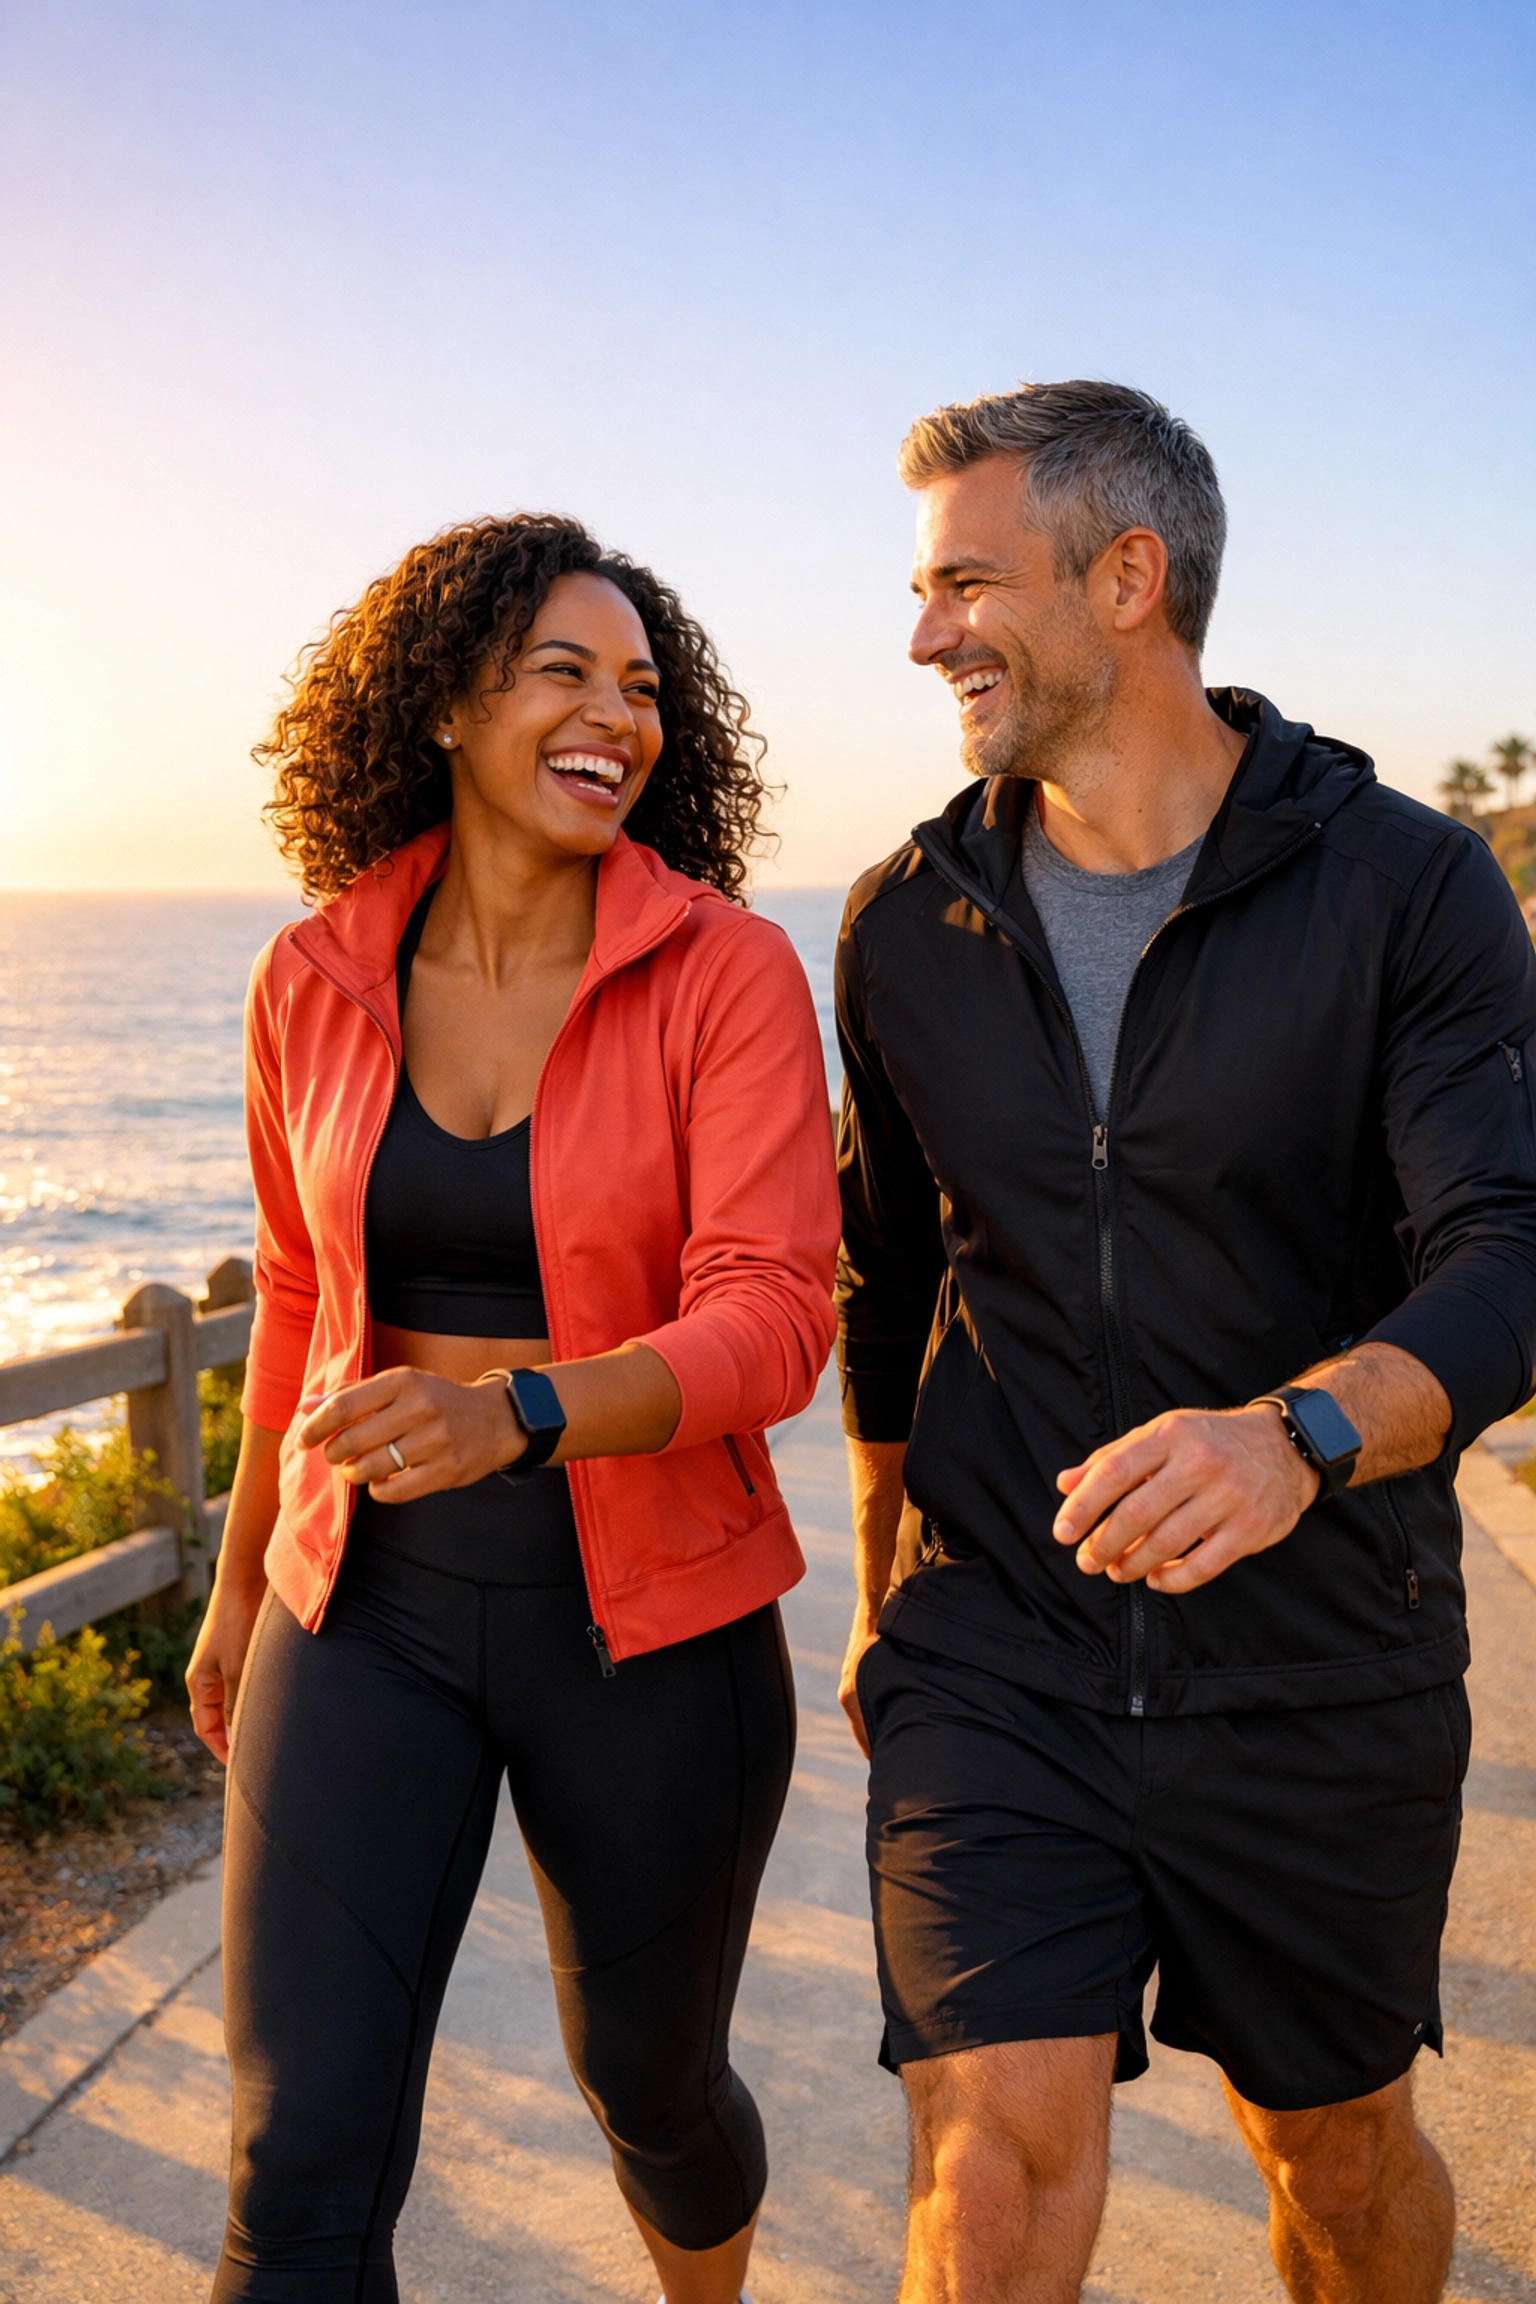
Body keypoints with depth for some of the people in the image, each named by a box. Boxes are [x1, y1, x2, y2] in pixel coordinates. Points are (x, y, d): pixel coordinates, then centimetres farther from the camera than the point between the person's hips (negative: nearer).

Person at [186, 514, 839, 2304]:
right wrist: (242, 1577, 18)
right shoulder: (314, 981, -3)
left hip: (647, 1619, -1)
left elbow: (772, 1323, -21)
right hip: (367, 1615, 2)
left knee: (651, 2083, 21)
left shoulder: (729, 973, -13)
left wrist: (512, 1413, -40)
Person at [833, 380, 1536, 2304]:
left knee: (1334, 2147, 18)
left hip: (1322, 1677, -1)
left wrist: (1301, 1431, -41)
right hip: (993, 1662, 2)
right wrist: (881, 1594, 21)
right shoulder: (908, 924, 2)